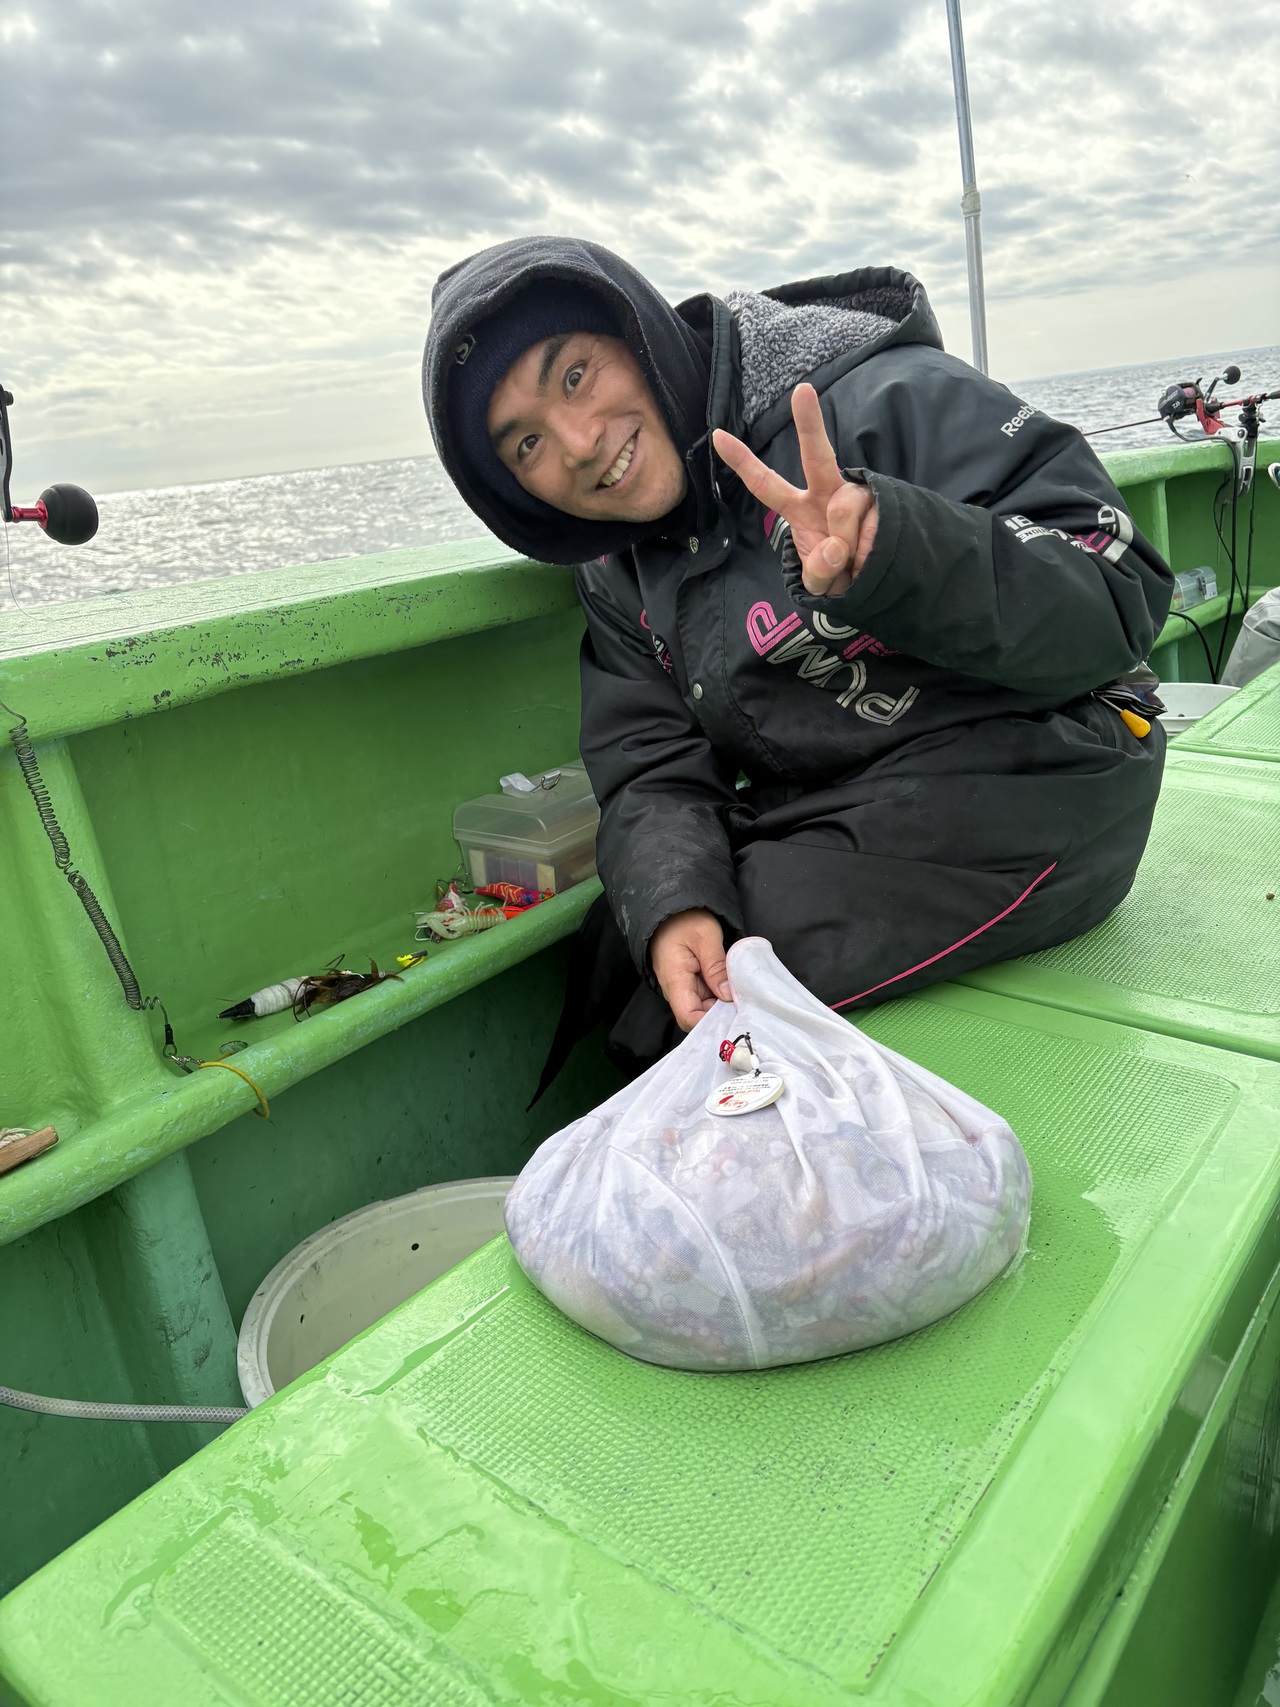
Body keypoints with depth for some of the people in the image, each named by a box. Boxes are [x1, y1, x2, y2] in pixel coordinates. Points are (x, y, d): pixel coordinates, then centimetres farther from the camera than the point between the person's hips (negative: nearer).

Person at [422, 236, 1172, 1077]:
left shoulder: (880, 398, -16)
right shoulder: (618, 572, 7)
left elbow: (1119, 593, -21)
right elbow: (652, 766, -1)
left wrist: (894, 550, -38)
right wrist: (673, 903, -23)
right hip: (824, 818, 7)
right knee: (605, 961, -7)